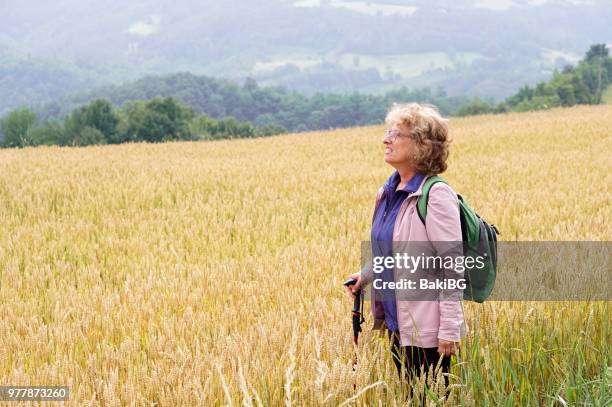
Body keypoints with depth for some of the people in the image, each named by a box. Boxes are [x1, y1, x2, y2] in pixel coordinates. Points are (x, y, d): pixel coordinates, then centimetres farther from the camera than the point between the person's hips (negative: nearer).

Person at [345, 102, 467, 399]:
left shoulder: (435, 195, -16)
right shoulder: (387, 193, 9)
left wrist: (450, 330, -19)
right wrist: (365, 275, 2)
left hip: (427, 329, -8)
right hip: (396, 322, 8)